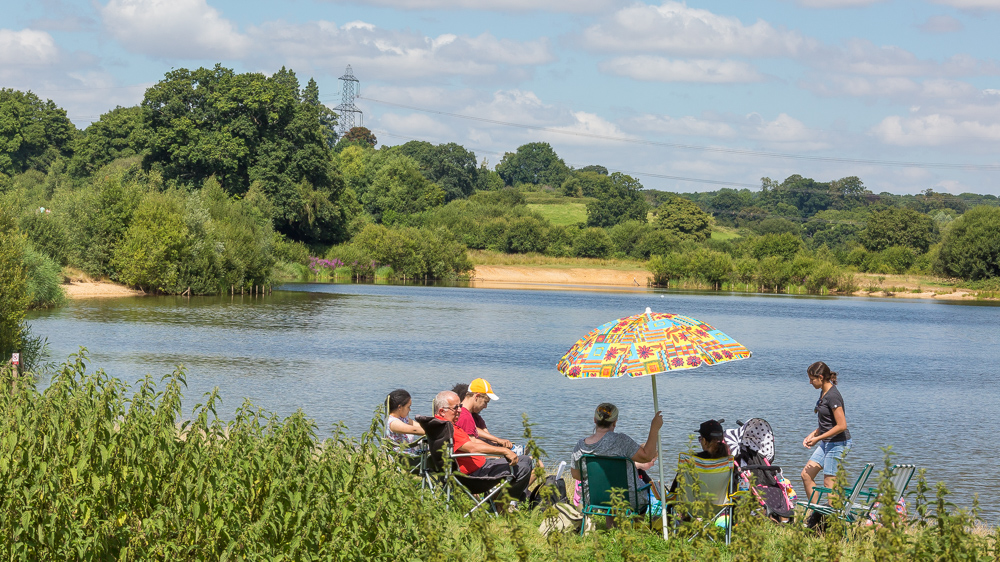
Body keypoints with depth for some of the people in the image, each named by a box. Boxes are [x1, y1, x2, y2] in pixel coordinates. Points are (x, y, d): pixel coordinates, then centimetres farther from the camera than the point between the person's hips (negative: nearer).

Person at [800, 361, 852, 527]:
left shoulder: (833, 395, -19)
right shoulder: (823, 392, 10)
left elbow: (841, 426, -23)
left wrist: (818, 438, -17)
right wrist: (813, 434, 10)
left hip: (838, 443, -10)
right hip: (826, 443, 10)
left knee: (829, 483, -6)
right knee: (806, 475, 8)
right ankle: (816, 513, 15)